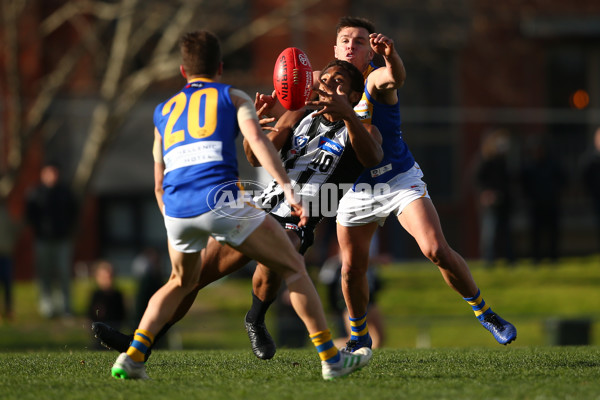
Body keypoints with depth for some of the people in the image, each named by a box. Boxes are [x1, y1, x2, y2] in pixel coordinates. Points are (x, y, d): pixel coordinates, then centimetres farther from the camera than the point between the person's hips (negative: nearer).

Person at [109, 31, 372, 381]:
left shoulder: (164, 111, 29)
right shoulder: (232, 97, 17)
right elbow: (256, 138, -4)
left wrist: (178, 232, 40)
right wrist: (288, 188, -12)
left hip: (175, 208, 5)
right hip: (219, 199, -4)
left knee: (183, 282, 31)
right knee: (293, 267, 10)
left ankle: (133, 357, 15)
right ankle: (331, 358, 6)